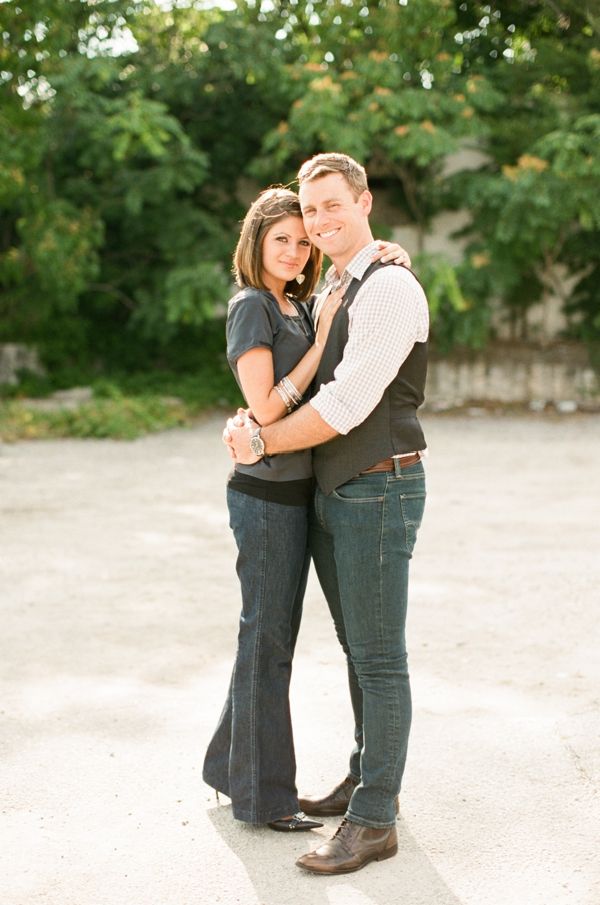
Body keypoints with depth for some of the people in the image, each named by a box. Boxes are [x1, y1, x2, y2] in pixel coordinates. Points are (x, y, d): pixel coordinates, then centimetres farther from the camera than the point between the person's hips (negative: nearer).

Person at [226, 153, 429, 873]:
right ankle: (366, 778, 32)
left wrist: (261, 442, -10)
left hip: (378, 492, -9)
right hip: (331, 492, 9)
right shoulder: (331, 294, 15)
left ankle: (373, 821, 5)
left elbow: (347, 405, -22)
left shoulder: (390, 288, -15)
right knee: (357, 648, 18)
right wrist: (247, 424, 2)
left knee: (379, 657, -2)